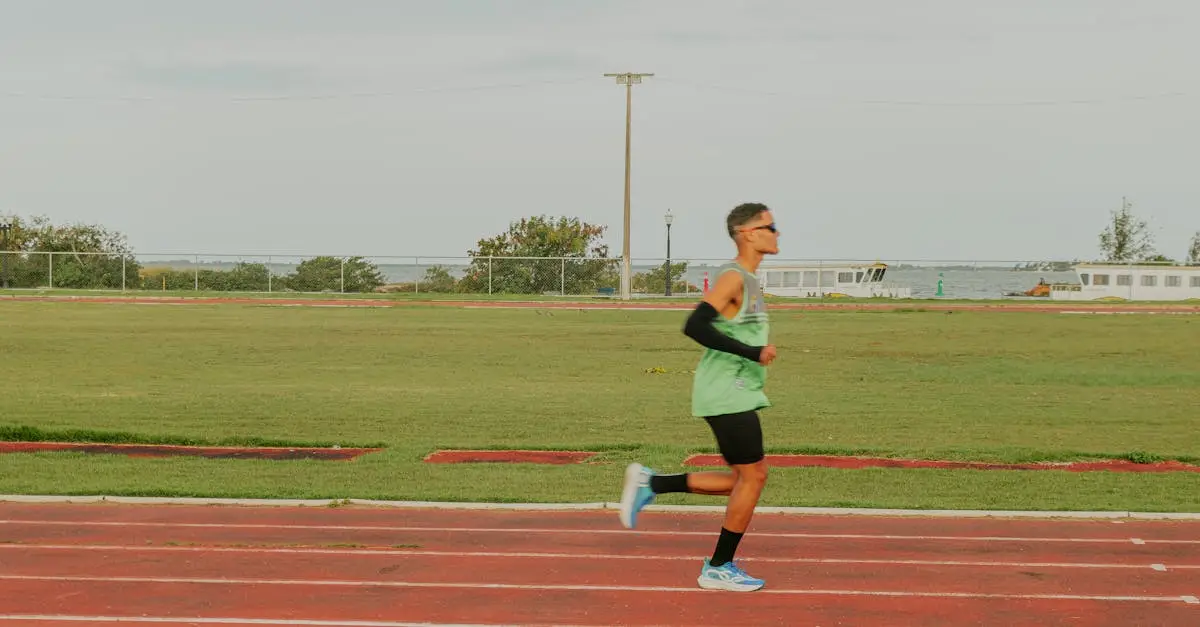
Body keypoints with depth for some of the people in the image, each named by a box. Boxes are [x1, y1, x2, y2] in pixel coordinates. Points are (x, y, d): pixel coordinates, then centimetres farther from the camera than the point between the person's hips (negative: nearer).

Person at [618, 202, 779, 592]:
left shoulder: (748, 281, 15)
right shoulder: (733, 278, -15)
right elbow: (695, 326, -25)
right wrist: (752, 353, -26)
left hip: (737, 395, 10)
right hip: (727, 396, -10)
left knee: (742, 480, 12)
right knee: (753, 476, -4)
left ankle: (649, 483, 16)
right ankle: (718, 570, 6)